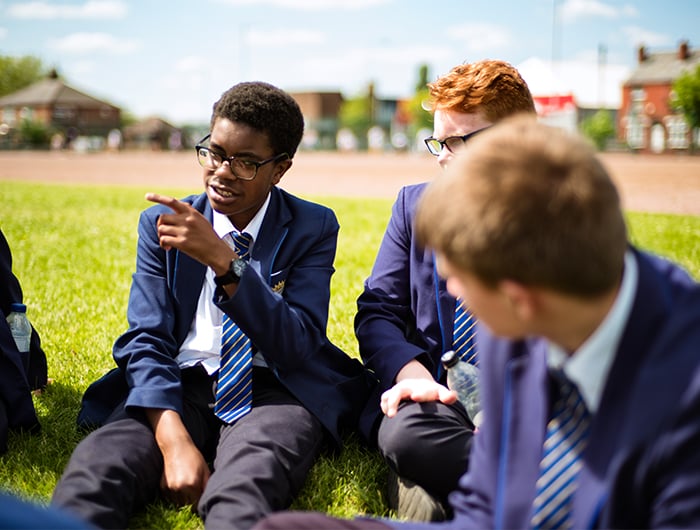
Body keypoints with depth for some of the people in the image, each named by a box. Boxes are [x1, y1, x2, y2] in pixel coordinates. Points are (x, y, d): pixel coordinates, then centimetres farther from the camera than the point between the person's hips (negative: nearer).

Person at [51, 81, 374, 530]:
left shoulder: (314, 228, 5)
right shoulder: (161, 223, 10)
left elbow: (299, 348, -7)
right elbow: (146, 341, 1)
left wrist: (224, 260, -20)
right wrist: (173, 439, -19)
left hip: (273, 391, -2)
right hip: (179, 389, 2)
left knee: (244, 487, -39)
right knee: (94, 467, -32)